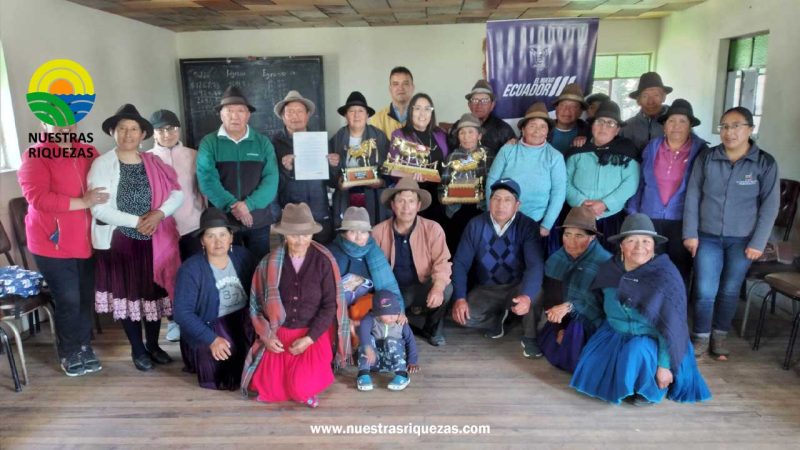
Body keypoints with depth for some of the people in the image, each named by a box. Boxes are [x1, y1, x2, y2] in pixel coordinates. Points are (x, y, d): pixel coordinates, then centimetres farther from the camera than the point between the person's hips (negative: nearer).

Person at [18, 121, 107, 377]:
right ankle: (69, 354, 21)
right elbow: (37, 197, -19)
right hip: (53, 243, -4)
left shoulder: (89, 153, 7)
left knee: (85, 298, 12)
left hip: (85, 241, 5)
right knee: (68, 301, 1)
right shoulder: (34, 156, -7)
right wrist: (82, 202, -24)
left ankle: (85, 348, 29)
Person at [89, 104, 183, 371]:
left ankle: (153, 345, 29)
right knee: (127, 294, 7)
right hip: (118, 241, -3)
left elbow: (177, 193, -2)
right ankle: (138, 350, 23)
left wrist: (159, 214, -18)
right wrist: (135, 222, -18)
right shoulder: (102, 165, -5)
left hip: (154, 240, 3)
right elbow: (98, 209, -14)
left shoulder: (154, 163, 5)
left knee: (154, 292, 11)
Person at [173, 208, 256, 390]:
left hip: (243, 317, 4)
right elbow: (182, 312, -16)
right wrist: (212, 339, -24)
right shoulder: (190, 269, -13)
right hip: (209, 325, -3)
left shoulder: (242, 256, -1)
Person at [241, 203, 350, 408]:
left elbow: (330, 305, -8)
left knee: (301, 388, -21)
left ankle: (318, 370, 15)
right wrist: (266, 336, -10)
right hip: (278, 334, 2)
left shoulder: (323, 261, -9)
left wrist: (309, 339, -16)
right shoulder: (269, 263, -4)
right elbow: (256, 303, 3)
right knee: (266, 388, -13)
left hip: (315, 334, -2)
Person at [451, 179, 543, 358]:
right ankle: (497, 317, 12)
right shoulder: (476, 225, -8)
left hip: (517, 288, -2)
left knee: (534, 291, -35)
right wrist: (460, 298, -22)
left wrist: (527, 296, -47)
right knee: (461, 316, -22)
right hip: (485, 290, 3)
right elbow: (460, 263, -8)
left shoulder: (528, 226, -15)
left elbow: (535, 265, -28)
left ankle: (530, 338, -8)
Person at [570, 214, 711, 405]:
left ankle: (652, 389, -1)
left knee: (637, 353, -34)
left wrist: (664, 365, -20)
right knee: (591, 364, -11)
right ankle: (624, 383, 19)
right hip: (616, 334, 5)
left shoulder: (666, 277, -23)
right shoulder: (610, 269, -9)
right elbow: (598, 303, 9)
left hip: (652, 340, -5)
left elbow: (671, 325, -20)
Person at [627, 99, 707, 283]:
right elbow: (640, 182, 10)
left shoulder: (700, 150, -2)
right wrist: (633, 212, 8)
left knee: (679, 274, 7)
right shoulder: (652, 147, 5)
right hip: (650, 219, 2)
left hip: (683, 221, -2)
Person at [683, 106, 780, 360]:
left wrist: (758, 242, -6)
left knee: (730, 291, 11)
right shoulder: (706, 159, -1)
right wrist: (690, 233, -4)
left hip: (743, 240, 0)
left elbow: (770, 205, -2)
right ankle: (701, 337, 17)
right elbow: (692, 197, 0)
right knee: (705, 291, -1)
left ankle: (720, 335, 29)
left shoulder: (765, 163, -4)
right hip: (708, 236, 0)